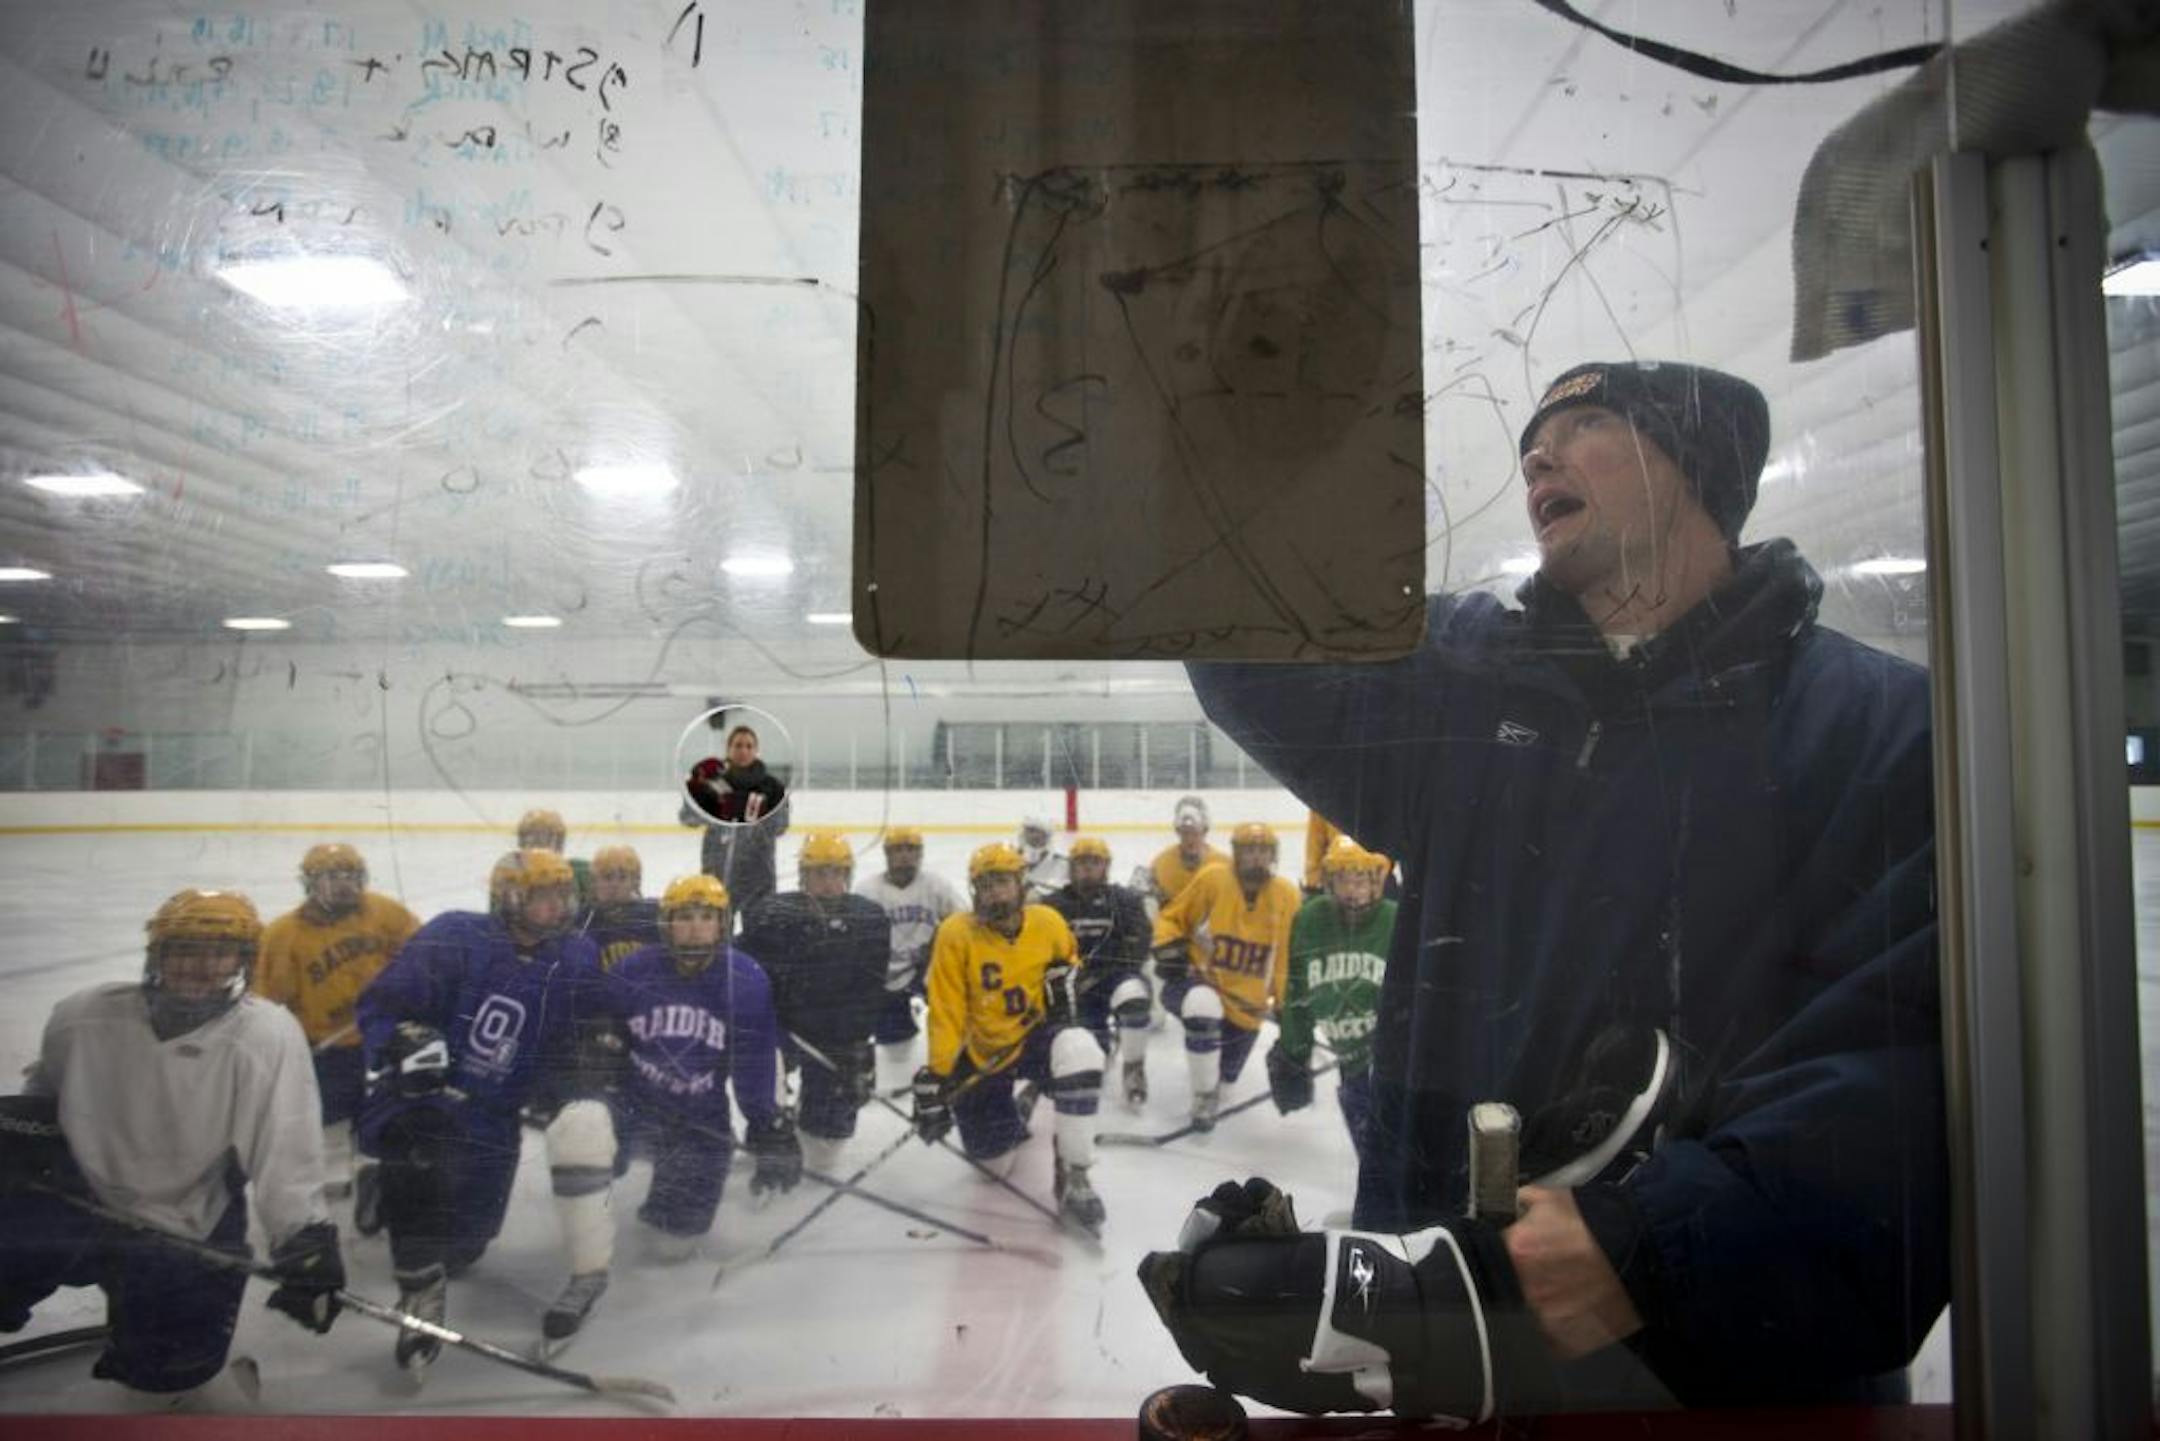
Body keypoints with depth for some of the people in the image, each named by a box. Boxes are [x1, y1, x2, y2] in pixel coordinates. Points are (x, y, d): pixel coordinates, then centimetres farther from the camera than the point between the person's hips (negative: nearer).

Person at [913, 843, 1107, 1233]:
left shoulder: (1049, 922, -8)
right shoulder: (956, 935, -16)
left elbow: (1069, 963, 16)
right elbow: (945, 1016, -15)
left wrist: (1064, 977, -8)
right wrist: (937, 1080, -20)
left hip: (1037, 1033, 0)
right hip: (983, 1053, 0)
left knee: (1079, 1052, -36)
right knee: (994, 1164, 4)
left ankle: (1073, 1176, -21)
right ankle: (1016, 1110, 41)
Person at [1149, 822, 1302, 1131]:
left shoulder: (1286, 897, -5)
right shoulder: (1212, 879, -14)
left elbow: (1289, 955, 3)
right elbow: (1171, 918, -1)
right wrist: (1169, 949, -18)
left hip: (1247, 1001, 3)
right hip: (1198, 977, -3)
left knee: (1225, 1072, 13)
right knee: (1203, 1009, -38)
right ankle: (1204, 1098, -16)